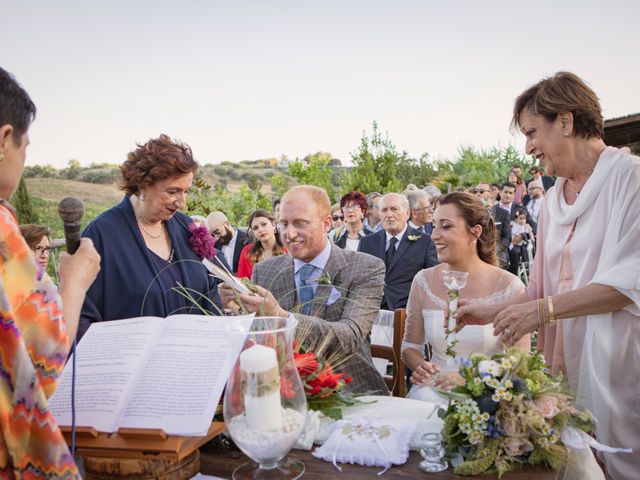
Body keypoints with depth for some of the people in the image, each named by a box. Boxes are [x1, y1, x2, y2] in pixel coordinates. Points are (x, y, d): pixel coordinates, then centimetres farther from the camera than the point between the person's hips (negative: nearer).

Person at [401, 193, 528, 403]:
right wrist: (420, 367, -10)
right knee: (420, 400, -31)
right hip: (434, 387, 3)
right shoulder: (424, 281, 3)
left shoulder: (509, 287, -6)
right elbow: (410, 345, 13)